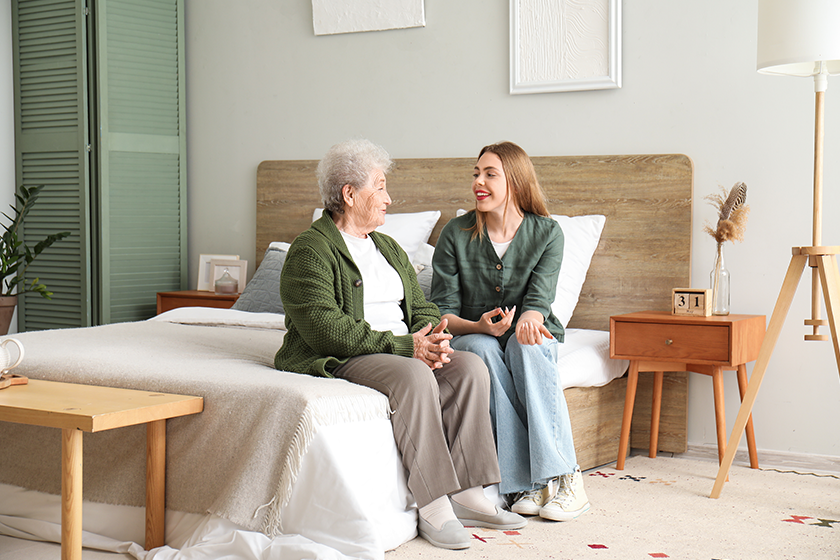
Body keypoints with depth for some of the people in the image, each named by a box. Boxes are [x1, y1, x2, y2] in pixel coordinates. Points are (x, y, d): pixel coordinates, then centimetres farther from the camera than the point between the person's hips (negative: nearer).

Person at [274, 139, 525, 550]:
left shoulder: (388, 248, 21)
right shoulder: (310, 250, -7)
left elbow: (421, 307, 18)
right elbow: (325, 328, -19)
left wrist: (432, 338, -8)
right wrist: (403, 346, -22)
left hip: (405, 350, 8)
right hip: (339, 361, -8)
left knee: (471, 367, -17)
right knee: (416, 376, -34)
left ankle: (467, 495, -17)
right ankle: (432, 506, -29)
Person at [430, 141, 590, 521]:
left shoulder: (547, 233, -4)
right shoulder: (455, 235, -4)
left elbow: (539, 298, -14)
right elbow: (442, 309, -7)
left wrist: (527, 320, -39)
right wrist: (478, 326, -29)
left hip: (528, 336, 0)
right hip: (471, 336, 0)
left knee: (526, 346, -36)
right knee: (483, 349, -35)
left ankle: (561, 475, -39)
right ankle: (523, 482, -38)